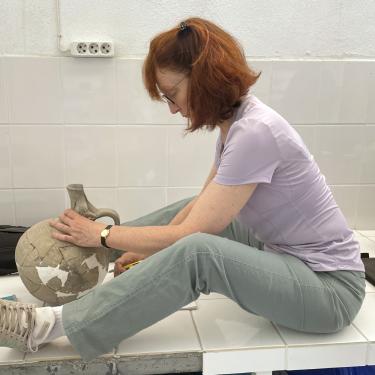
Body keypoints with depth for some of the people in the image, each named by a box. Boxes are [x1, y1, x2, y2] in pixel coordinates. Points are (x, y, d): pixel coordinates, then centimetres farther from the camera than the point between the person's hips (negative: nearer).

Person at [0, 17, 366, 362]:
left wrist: (103, 236, -13)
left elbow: (190, 236, -24)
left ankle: (51, 325, -19)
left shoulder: (254, 132, -26)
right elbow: (200, 204, 7)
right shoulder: (234, 120, 2)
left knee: (196, 251, -31)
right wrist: (143, 251, 0)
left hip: (331, 287, -9)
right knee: (191, 209, 9)